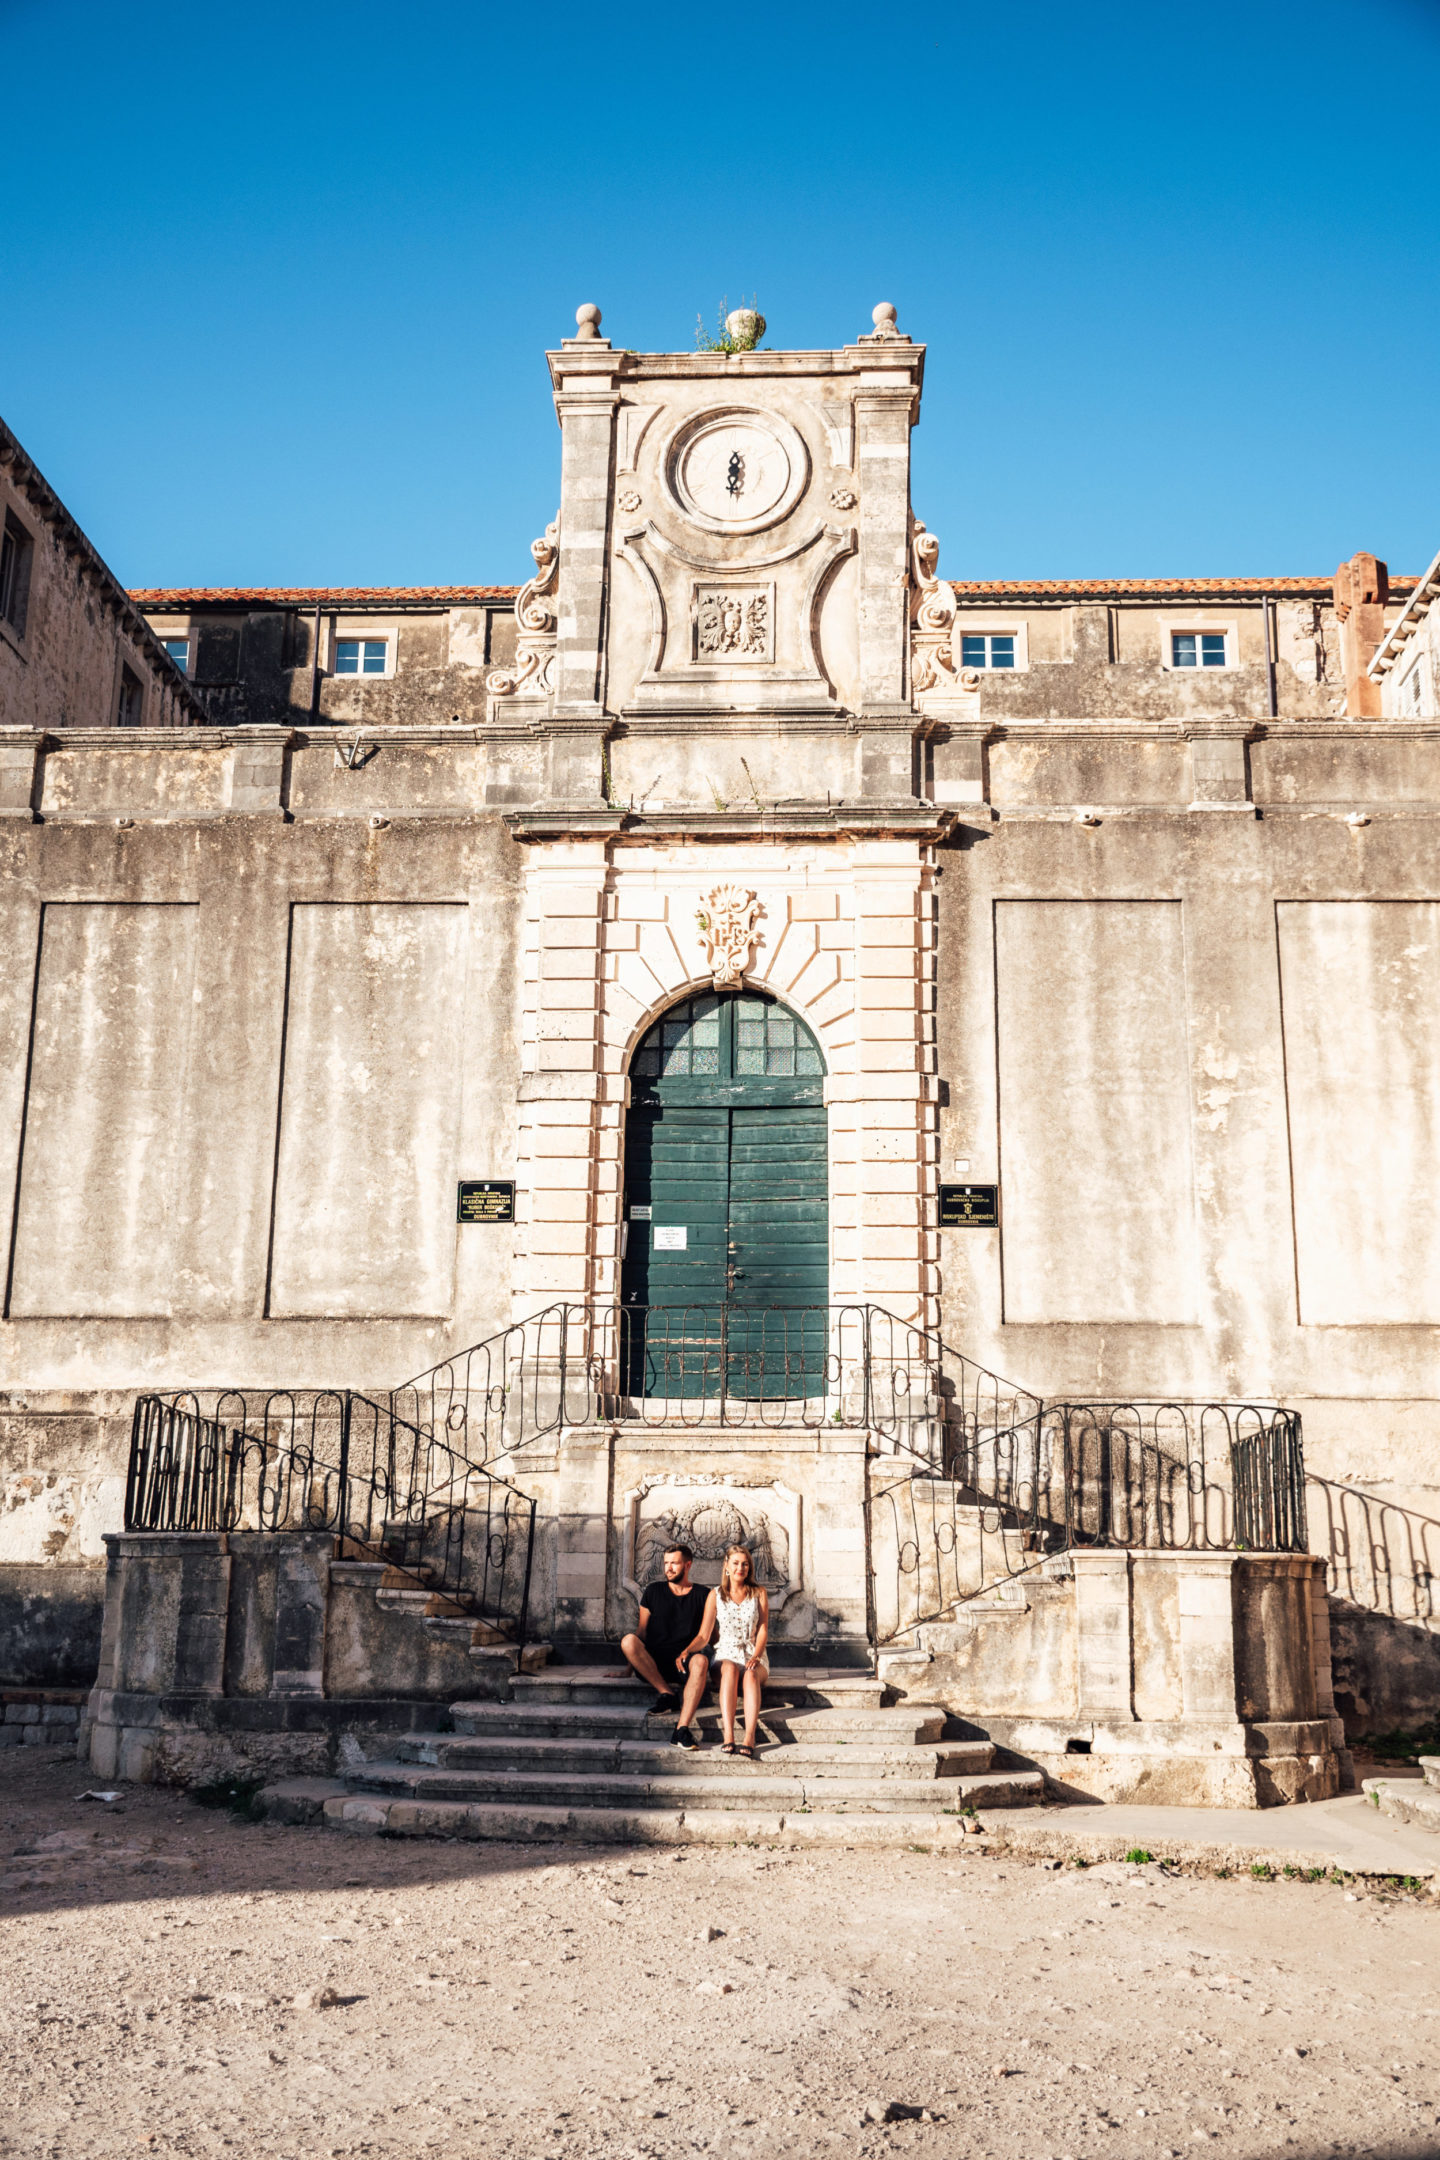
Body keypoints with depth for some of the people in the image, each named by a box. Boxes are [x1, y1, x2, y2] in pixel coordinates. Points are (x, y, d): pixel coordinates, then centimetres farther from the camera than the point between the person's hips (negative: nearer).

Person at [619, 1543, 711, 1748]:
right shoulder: (653, 1591, 15)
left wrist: (686, 1652, -17)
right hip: (652, 1663, 2)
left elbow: (704, 1636, 3)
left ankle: (681, 1730, -46)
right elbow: (642, 1633, 13)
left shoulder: (702, 1595, 11)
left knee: (701, 1661, -38)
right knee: (628, 1641, -29)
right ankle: (668, 1693, -24)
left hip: (684, 1663, -1)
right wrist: (628, 1668, 3)